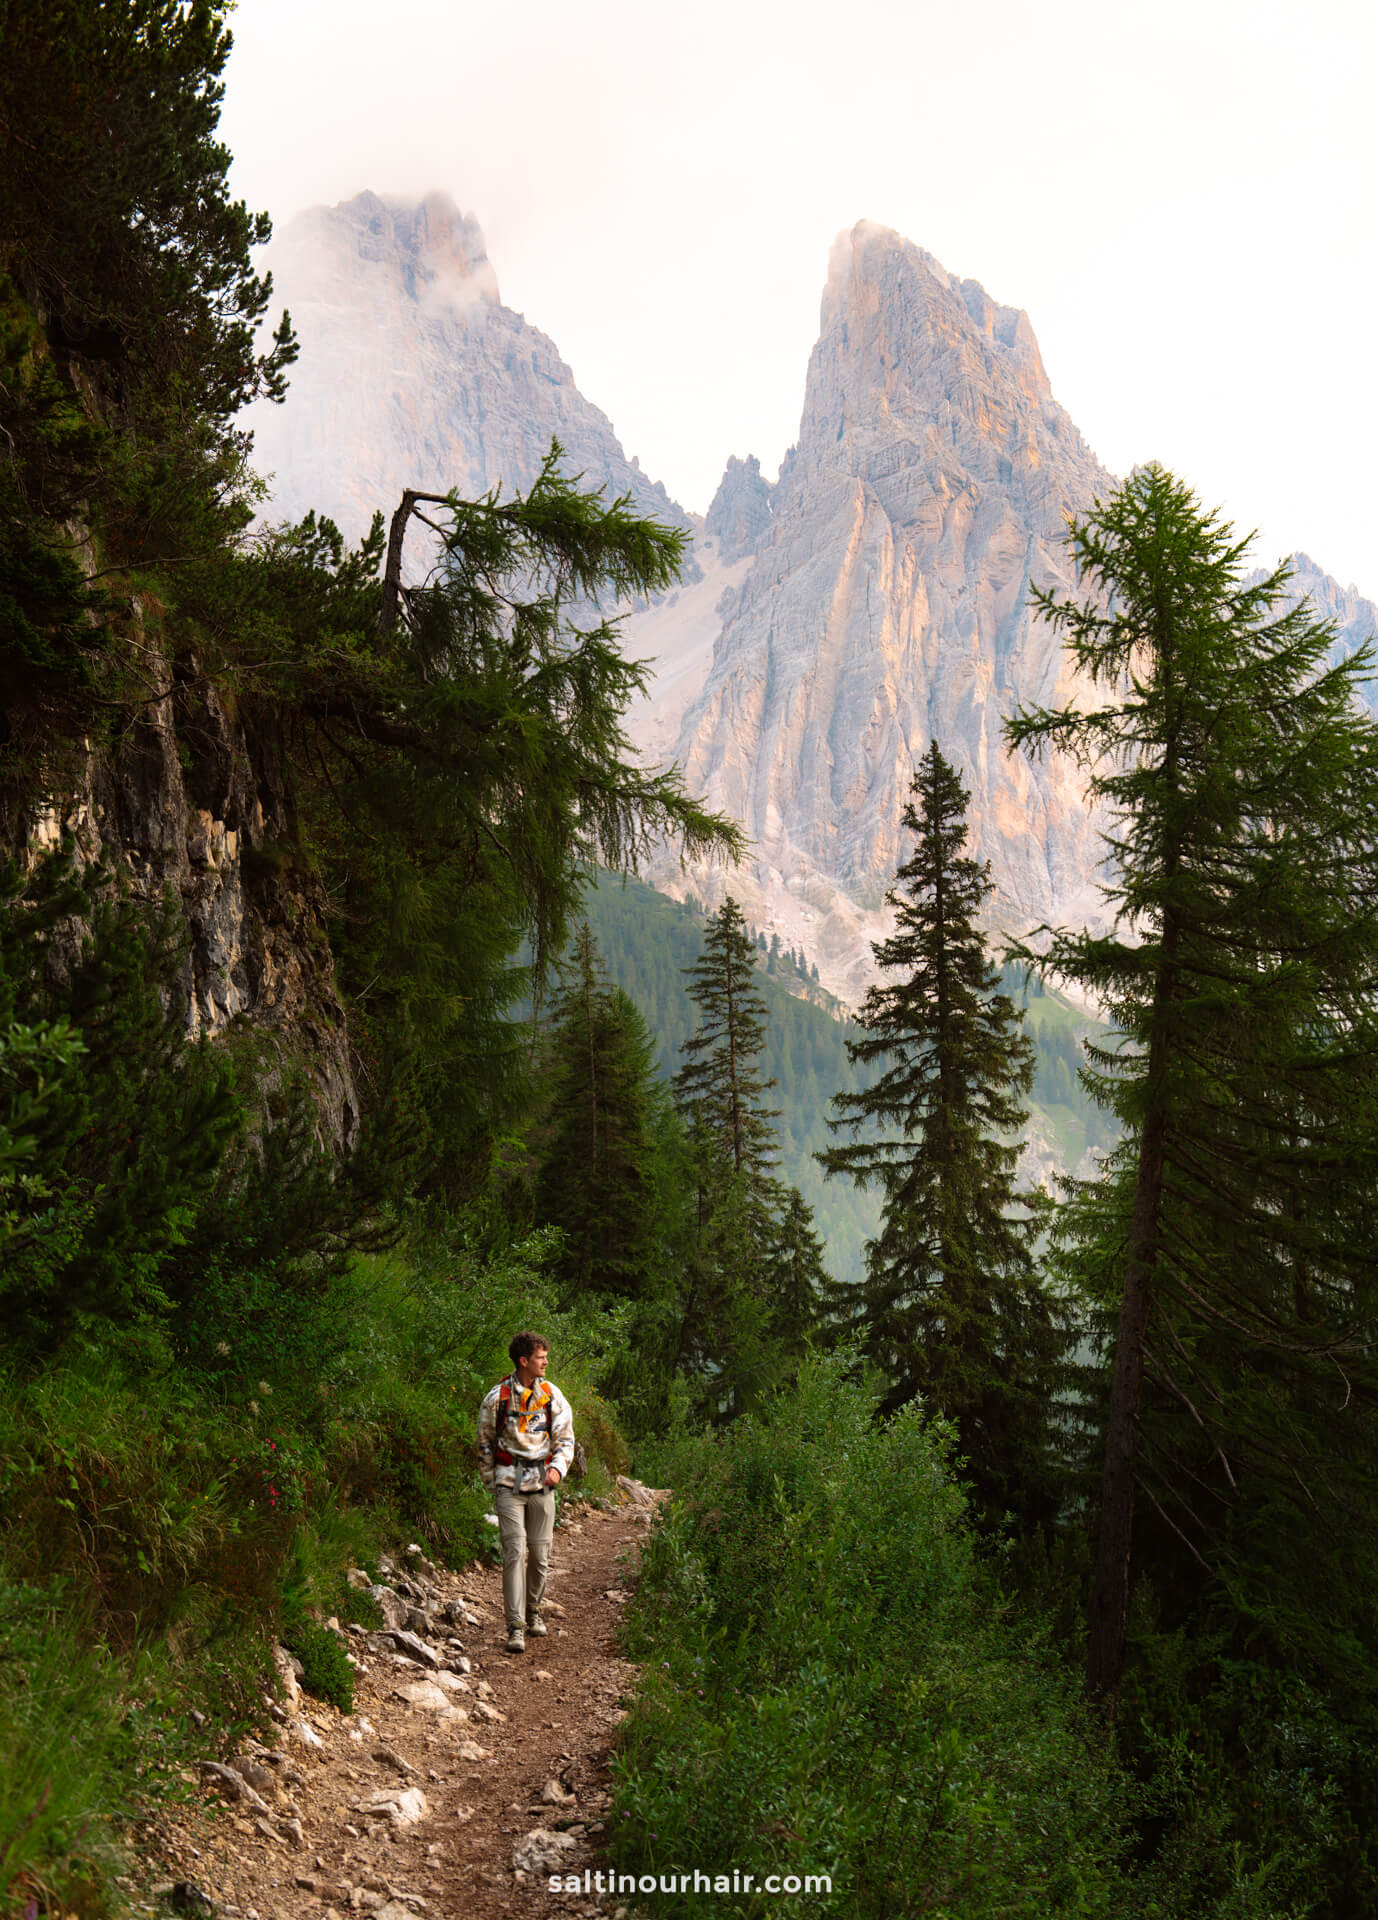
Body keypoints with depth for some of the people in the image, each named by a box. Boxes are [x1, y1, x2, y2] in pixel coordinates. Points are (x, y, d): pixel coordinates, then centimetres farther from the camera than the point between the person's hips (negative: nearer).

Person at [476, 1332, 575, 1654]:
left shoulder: (552, 1395, 2)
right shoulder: (497, 1397, -5)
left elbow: (566, 1438, 8)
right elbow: (485, 1442, 7)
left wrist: (558, 1467, -9)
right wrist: (491, 1481, 8)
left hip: (541, 1484, 3)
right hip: (509, 1483, -3)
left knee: (540, 1553, 7)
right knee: (514, 1552, -11)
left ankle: (533, 1610, 30)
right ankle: (515, 1627, -9)